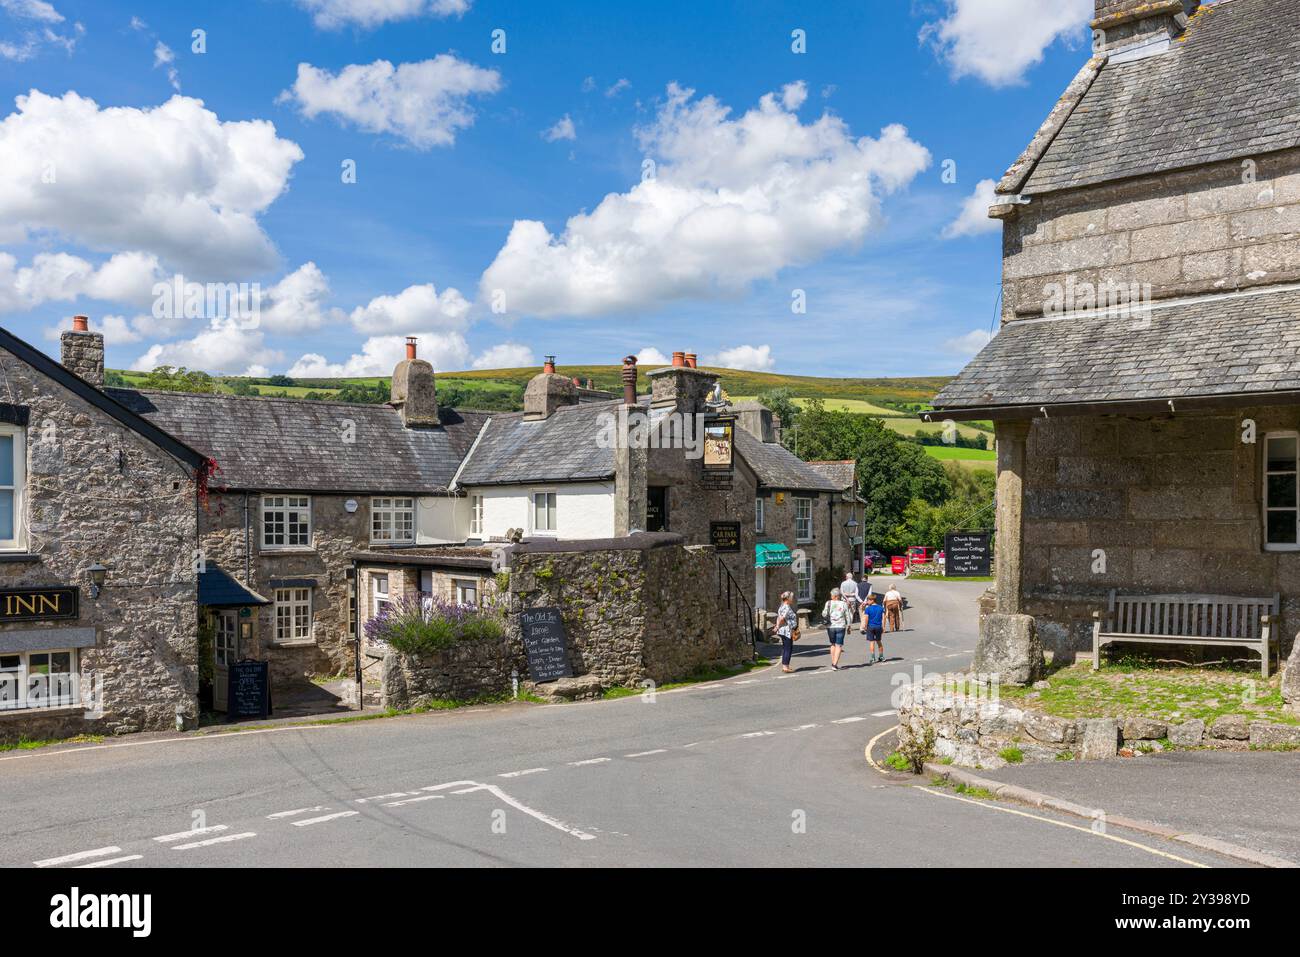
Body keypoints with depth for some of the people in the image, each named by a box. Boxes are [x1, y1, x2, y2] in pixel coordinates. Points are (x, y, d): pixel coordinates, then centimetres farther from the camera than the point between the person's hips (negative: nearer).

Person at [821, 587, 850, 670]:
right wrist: (848, 626, 11)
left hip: (830, 626, 1)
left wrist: (826, 619, 10)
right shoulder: (844, 604, -1)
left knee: (833, 644, 18)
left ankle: (833, 663, 21)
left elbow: (824, 614, -11)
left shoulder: (828, 603, -3)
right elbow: (847, 616, 1)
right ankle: (835, 664, -9)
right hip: (840, 627, -1)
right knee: (838, 645, 1)